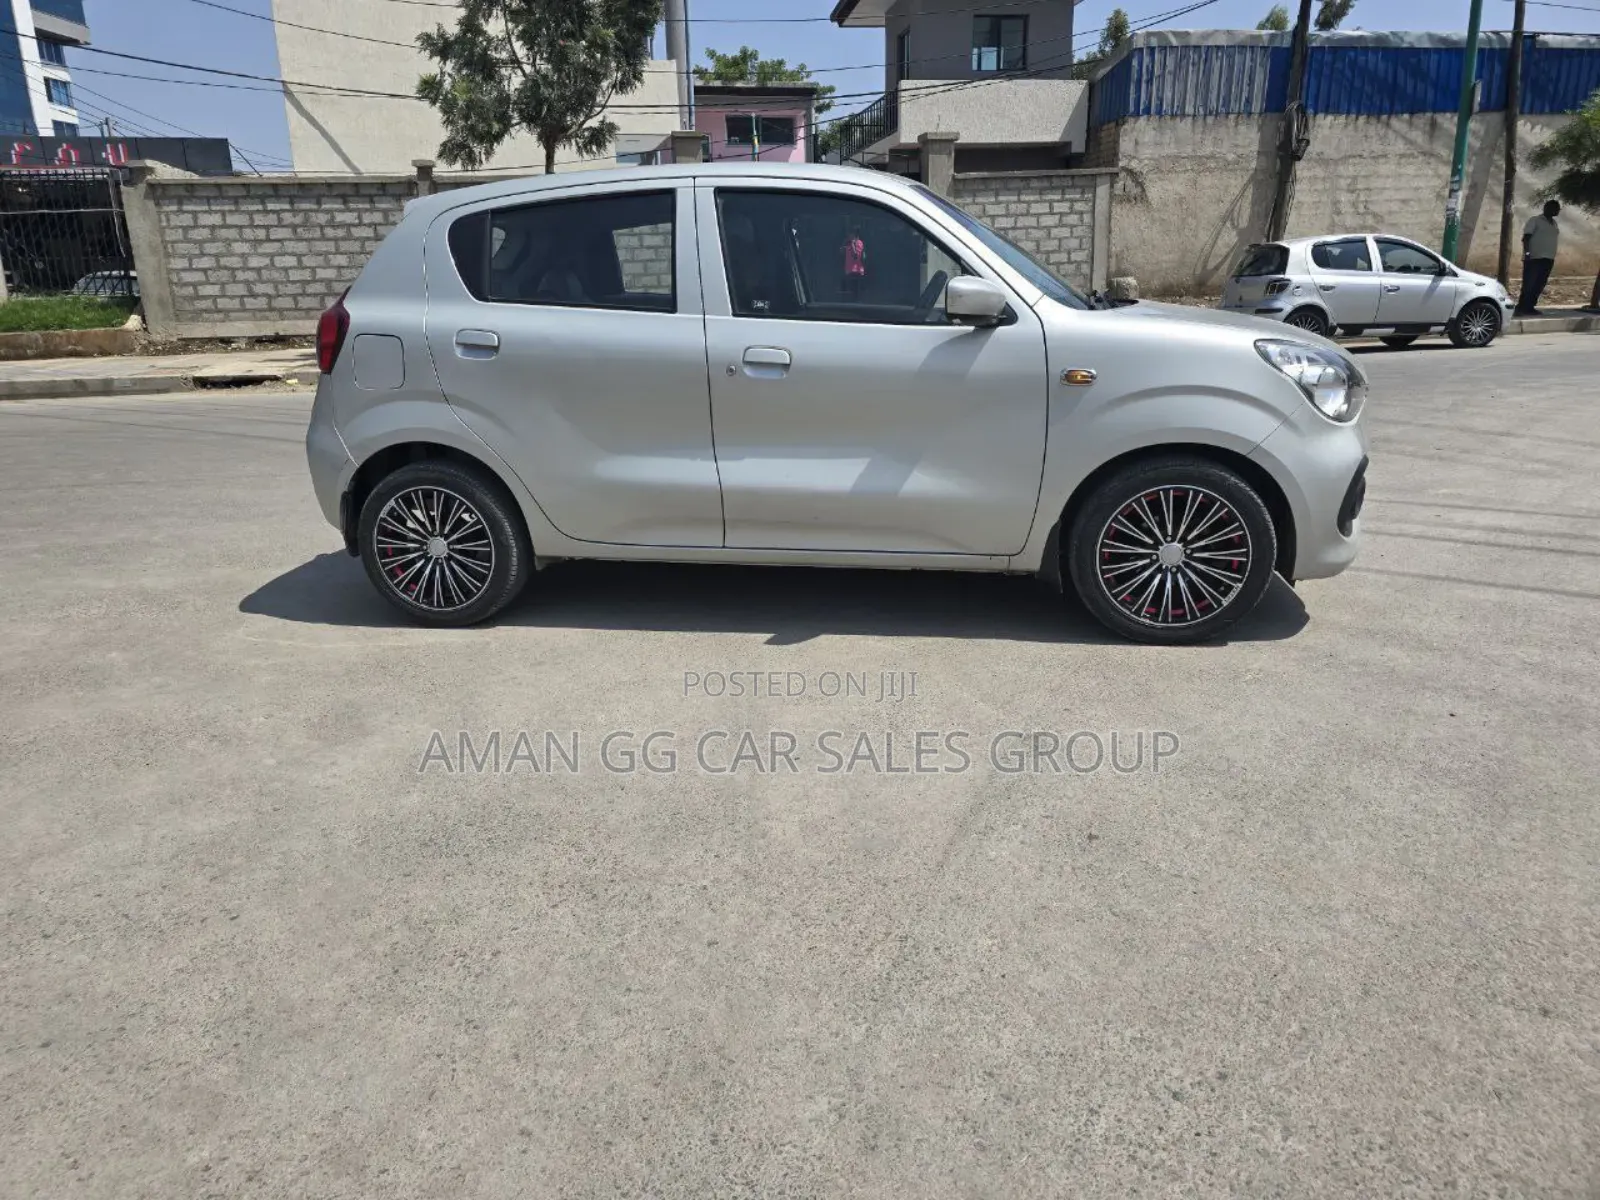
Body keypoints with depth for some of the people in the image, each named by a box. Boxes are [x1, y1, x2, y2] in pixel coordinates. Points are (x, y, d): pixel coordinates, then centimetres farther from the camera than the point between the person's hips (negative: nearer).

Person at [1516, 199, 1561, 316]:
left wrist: (1552, 257, 20)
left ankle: (1530, 307, 9)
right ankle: (1521, 308, -7)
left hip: (1548, 259, 7)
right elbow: (1526, 237, -10)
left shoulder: (1554, 223, 19)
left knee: (1539, 285, 5)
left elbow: (1552, 241, 24)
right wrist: (1526, 253, -22)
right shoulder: (1535, 221, -2)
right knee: (1528, 284, -10)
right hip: (1534, 258, -7)